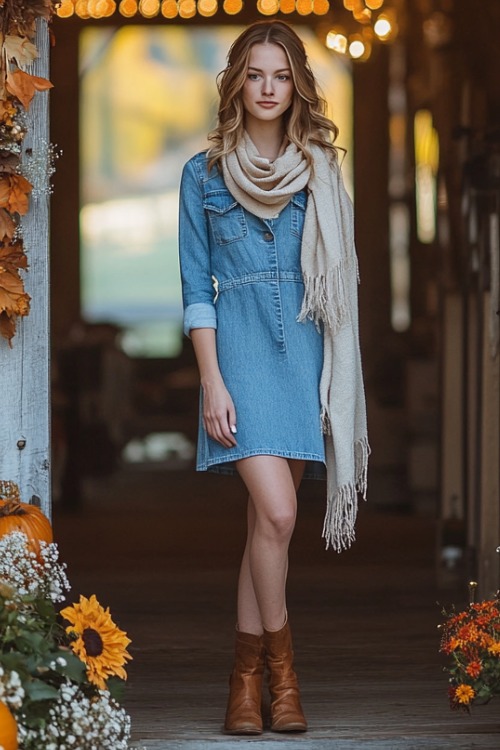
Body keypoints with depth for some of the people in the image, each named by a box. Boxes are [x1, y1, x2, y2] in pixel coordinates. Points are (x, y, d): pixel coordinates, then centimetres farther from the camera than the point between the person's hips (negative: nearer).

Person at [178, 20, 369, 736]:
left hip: (303, 351, 2)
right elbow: (196, 288, 3)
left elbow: (338, 281, 12)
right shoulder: (204, 174, 5)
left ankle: (247, 677, 9)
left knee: (269, 517, 2)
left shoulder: (319, 172, 11)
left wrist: (336, 381, 6)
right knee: (276, 511, -17)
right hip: (239, 347, -2)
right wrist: (213, 381, -7)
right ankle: (280, 665, -1)